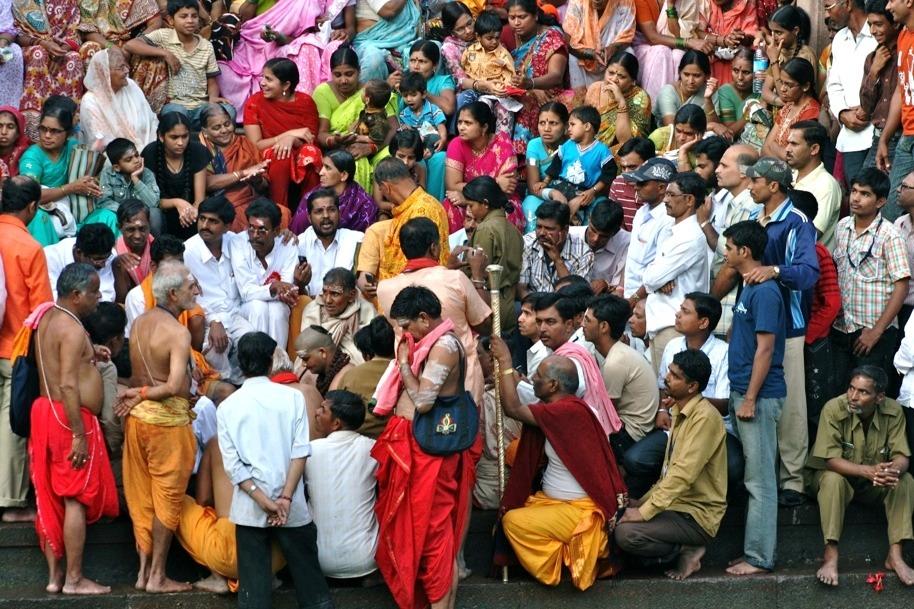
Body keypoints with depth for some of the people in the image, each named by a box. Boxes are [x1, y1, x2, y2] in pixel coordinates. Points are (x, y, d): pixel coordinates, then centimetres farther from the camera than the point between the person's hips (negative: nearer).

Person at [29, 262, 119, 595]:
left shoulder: (47, 317, 11)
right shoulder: (72, 329, -18)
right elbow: (68, 384, -24)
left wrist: (87, 352, 17)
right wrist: (78, 435, -24)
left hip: (45, 410, 9)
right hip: (70, 417, -9)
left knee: (50, 498, 11)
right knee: (77, 499, -3)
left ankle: (54, 575, 16)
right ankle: (74, 579, 0)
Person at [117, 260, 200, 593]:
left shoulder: (139, 322, 5)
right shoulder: (178, 332, -19)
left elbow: (136, 374, 10)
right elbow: (175, 387, -26)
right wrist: (140, 395, -14)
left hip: (137, 415, 8)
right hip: (166, 419, -7)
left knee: (142, 496, 14)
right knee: (166, 497, 4)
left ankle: (143, 570, 21)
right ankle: (157, 577, 9)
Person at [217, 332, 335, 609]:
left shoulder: (227, 407, -1)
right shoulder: (292, 397, -2)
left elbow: (233, 466, -6)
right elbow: (300, 452, -9)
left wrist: (264, 503, -7)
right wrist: (285, 499, -10)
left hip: (249, 509, 0)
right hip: (292, 506, 0)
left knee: (254, 582, 4)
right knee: (308, 575, 12)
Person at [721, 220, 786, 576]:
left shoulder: (765, 291, -16)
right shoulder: (749, 289, 15)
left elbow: (765, 348, -19)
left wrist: (750, 399, -19)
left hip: (759, 396, -10)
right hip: (744, 392, 10)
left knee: (759, 479, -6)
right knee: (752, 477, 12)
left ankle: (759, 557, -3)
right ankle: (755, 549, 17)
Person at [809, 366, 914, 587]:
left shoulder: (893, 411, -14)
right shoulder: (834, 409, -24)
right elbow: (831, 460, -27)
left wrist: (894, 470, -41)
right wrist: (869, 471, -43)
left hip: (875, 485, 3)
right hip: (840, 475, -3)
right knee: (832, 480, -35)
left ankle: (895, 555, -25)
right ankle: (830, 556, -36)